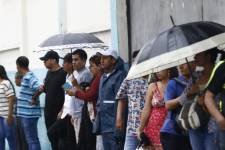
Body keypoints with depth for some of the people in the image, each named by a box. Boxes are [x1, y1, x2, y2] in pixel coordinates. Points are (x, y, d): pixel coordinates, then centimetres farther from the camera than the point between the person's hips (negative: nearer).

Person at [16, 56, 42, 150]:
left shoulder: (29, 77, -16)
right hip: (26, 113, 10)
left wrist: (34, 99, -16)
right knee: (31, 139, 15)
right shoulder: (26, 77, 14)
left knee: (32, 140, -7)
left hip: (29, 113, -10)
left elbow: (39, 88, -31)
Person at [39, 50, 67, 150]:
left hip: (58, 112, -8)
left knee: (58, 137, -3)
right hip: (48, 111, 8)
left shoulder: (63, 74, -14)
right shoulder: (49, 73, 11)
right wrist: (43, 89, 0)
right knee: (51, 136, 12)